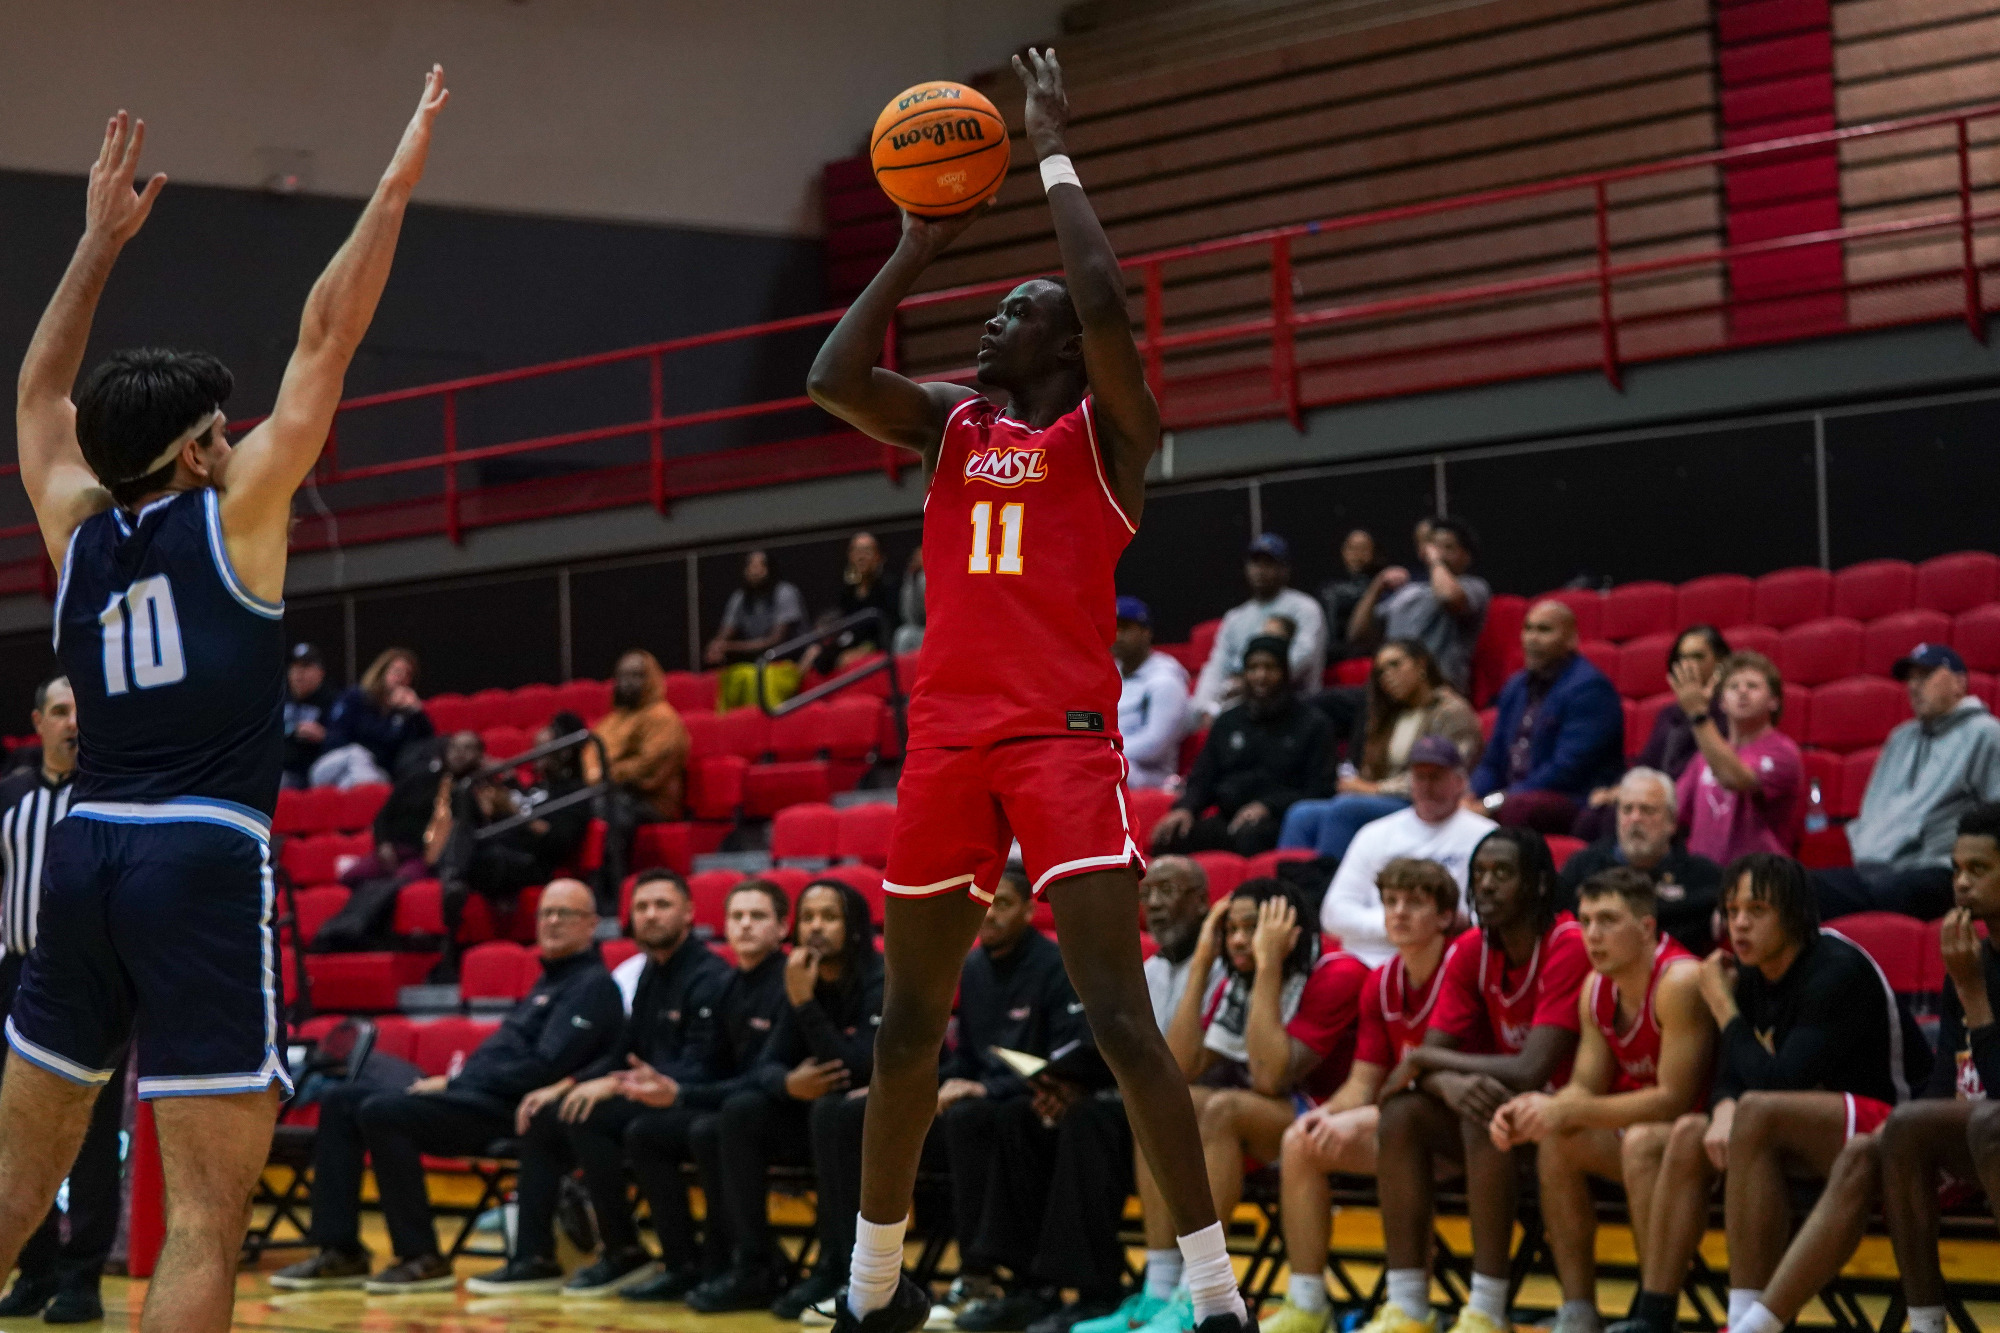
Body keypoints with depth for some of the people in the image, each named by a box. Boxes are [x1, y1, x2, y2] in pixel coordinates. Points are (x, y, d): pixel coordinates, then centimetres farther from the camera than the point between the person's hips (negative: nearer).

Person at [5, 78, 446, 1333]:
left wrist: (102, 240, 36)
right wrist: (399, 183, 9)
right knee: (207, 1223, -7)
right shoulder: (232, 510, 1)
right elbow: (326, 339, 3)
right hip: (204, 864, -6)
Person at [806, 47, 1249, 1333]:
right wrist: (920, 245, 6)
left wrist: (1055, 157, -7)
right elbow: (833, 378, 2)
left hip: (1064, 733, -6)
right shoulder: (953, 424, 16)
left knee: (1118, 1010, -13)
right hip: (948, 735, 6)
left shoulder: (1107, 428, 1)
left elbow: (1105, 299, -17)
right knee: (912, 1015, 12)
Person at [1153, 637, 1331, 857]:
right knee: (1169, 837, -28)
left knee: (1250, 834, -41)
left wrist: (1267, 807, -15)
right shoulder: (1227, 723, 26)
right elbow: (1201, 780, 22)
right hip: (1227, 820, 4)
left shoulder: (1311, 725, 12)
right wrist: (1185, 808, -3)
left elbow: (1316, 791, 1)